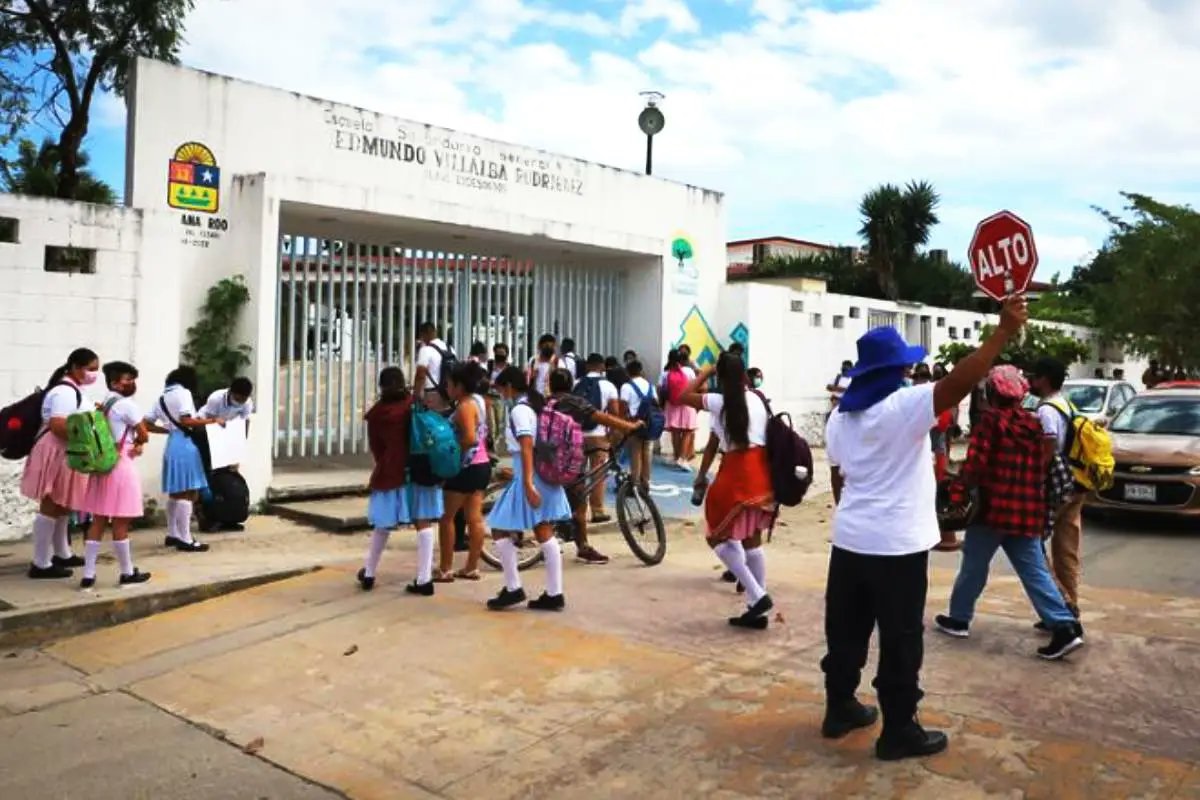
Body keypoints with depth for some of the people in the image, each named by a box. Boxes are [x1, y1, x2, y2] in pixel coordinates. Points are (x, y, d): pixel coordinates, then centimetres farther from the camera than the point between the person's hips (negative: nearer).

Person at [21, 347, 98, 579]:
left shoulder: (73, 390, 15)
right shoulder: (65, 391, -19)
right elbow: (58, 426, -29)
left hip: (66, 455, 11)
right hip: (57, 454, -11)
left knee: (63, 507, 20)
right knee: (51, 507, -5)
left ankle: (62, 554, 33)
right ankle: (41, 564, 2)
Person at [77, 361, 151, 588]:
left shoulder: (103, 404, 14)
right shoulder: (126, 404, -12)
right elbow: (144, 435, -7)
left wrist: (131, 444, 5)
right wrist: (136, 444, 13)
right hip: (121, 466, -8)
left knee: (98, 521, 8)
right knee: (120, 523, 0)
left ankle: (88, 575, 9)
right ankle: (128, 572, 9)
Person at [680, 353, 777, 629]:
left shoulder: (720, 402, -7)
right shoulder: (757, 399, 10)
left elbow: (684, 396, 2)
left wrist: (705, 372, 10)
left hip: (737, 471, -7)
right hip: (761, 470, 7)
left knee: (719, 537, 6)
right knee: (752, 539, 15)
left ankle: (758, 596, -4)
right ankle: (756, 609, 19)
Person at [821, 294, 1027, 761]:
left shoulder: (840, 416, 8)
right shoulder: (904, 406, -15)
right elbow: (959, 382, -26)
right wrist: (1004, 332, -24)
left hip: (850, 539, 7)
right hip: (896, 545, -7)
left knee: (846, 630, 16)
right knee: (900, 640, 4)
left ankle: (839, 708, 27)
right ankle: (899, 731, 13)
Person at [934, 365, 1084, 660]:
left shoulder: (991, 420, -8)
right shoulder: (1034, 423, 11)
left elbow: (975, 464, -16)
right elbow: (1043, 468, 16)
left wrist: (957, 493, -13)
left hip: (993, 506, -5)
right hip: (1028, 511, 5)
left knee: (973, 566, 9)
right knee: (1034, 571, 6)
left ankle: (958, 619, 20)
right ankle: (1065, 627, -3)